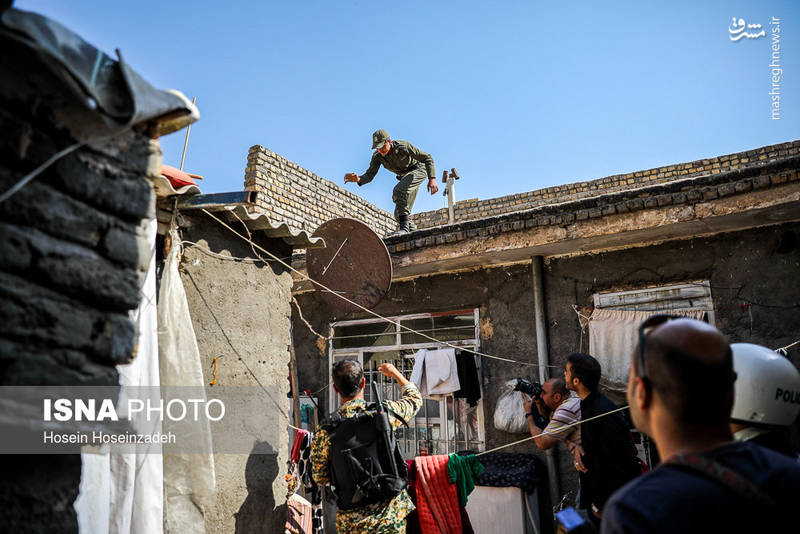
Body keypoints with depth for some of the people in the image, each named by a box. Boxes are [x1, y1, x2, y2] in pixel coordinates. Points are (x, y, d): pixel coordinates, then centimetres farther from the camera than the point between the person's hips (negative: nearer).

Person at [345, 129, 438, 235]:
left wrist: (432, 179, -35)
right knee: (399, 213, 2)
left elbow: (427, 158, -24)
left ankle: (404, 227, -37)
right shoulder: (377, 156, -14)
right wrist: (358, 179, -39)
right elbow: (369, 175, -15)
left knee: (398, 191, -34)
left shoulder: (403, 146, -29)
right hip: (405, 176, 7)